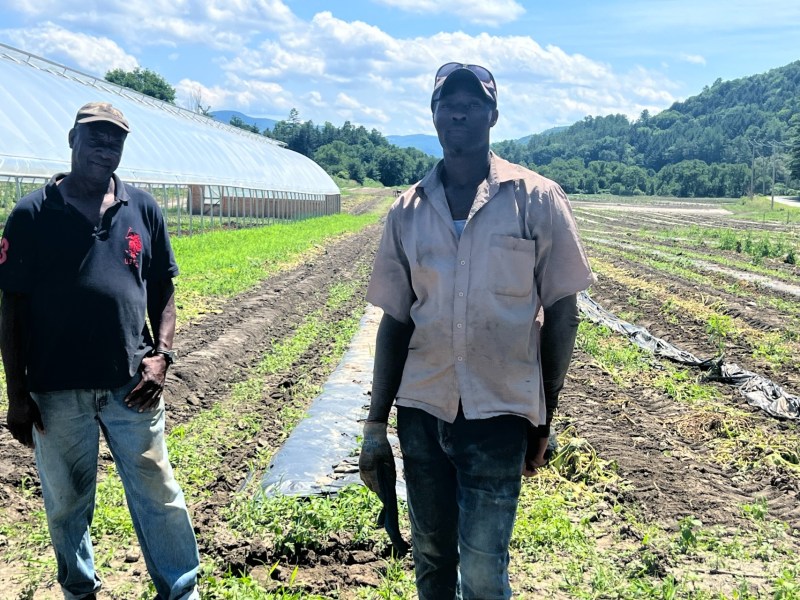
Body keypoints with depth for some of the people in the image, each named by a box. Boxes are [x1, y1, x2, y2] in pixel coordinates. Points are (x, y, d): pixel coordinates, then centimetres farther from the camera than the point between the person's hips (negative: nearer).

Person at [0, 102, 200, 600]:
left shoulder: (144, 210, 4)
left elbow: (164, 293, 10)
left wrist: (162, 356, -5)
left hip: (133, 386, 1)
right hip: (57, 392, -1)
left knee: (160, 496, 8)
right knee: (67, 503, 14)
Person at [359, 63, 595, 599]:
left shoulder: (538, 200, -4)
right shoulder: (408, 211, 4)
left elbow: (561, 313, 0)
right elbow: (395, 321, 7)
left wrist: (544, 420, 1)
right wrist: (376, 424, 6)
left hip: (499, 414, -3)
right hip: (421, 413, 3)